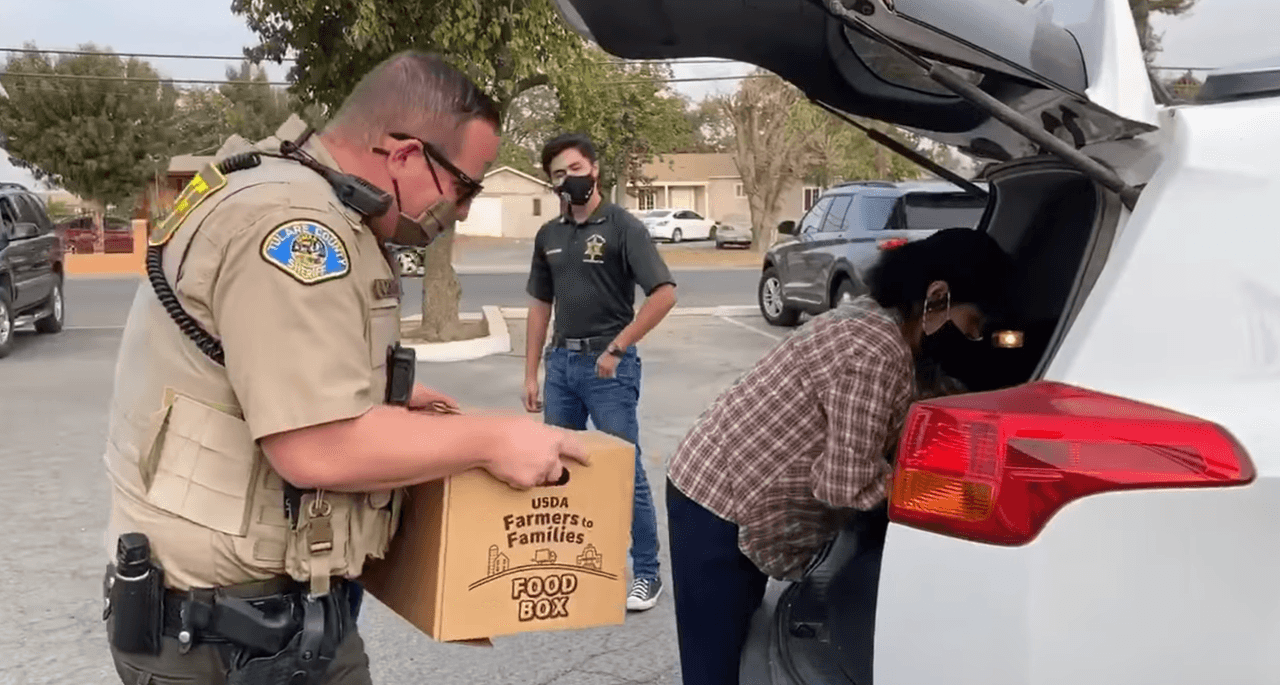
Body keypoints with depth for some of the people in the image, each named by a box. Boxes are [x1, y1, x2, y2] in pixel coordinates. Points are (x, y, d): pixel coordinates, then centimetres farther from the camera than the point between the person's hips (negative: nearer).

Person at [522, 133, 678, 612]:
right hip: (561, 362, 6)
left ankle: (646, 574, 9)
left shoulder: (622, 227, -7)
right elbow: (540, 306, 15)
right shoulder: (548, 235, 11)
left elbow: (664, 294, -14)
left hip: (607, 364, -6)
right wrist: (530, 374, 11)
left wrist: (617, 348, -17)